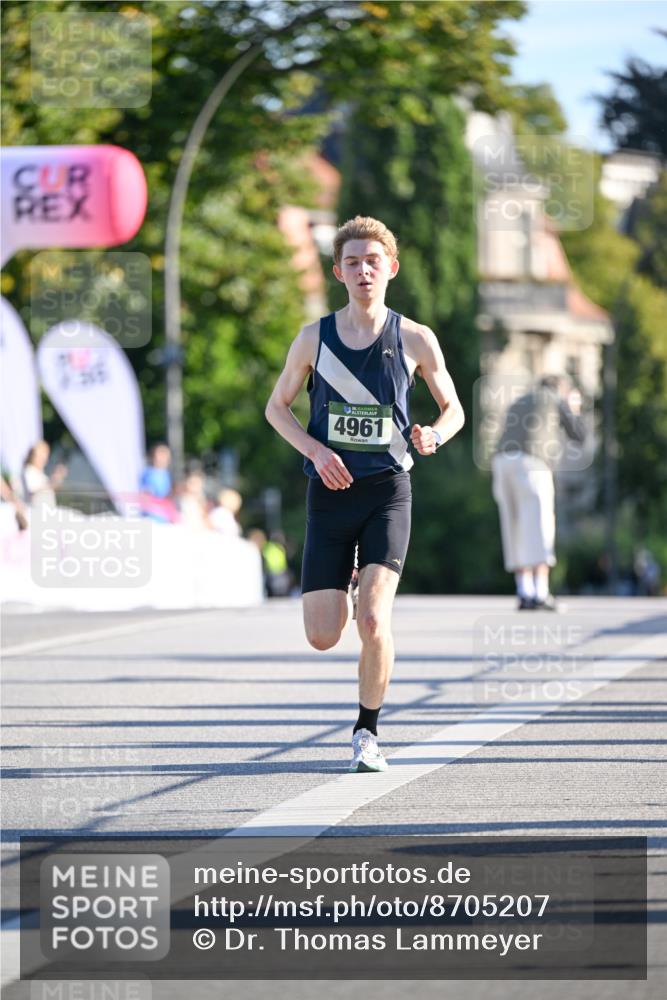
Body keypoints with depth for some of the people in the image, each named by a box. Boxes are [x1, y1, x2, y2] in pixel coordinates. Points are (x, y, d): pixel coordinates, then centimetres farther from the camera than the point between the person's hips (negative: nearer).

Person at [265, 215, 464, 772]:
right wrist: (317, 451, -6)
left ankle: (367, 733, 1)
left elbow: (453, 409, 11)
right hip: (330, 493, 2)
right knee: (323, 637, -2)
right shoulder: (315, 339, 2)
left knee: (373, 622, -19)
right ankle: (346, 586, 37)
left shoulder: (415, 340, 0)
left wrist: (433, 436, -12)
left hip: (388, 491, -2)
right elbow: (277, 407, 12)